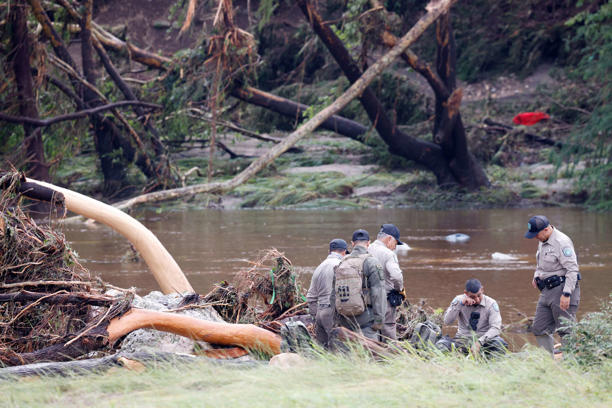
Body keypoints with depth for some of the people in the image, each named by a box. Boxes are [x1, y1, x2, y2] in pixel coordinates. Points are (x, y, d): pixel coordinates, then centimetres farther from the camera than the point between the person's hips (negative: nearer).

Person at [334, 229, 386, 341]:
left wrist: (339, 319, 20)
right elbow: (378, 293, -12)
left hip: (346, 319, 6)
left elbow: (335, 292, 14)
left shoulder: (341, 264, 10)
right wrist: (378, 319, -11)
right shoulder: (371, 262, -7)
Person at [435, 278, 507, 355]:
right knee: (440, 344, -29)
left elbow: (495, 328, -14)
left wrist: (479, 342, -29)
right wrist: (460, 304, -20)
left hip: (484, 339, -1)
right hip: (463, 339, 1)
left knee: (500, 344, -35)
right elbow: (447, 321, -8)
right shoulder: (459, 300, 0)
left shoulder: (491, 303, -5)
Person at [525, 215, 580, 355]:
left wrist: (566, 294, -25)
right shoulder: (542, 242, 14)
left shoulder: (561, 242, -16)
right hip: (547, 291, 10)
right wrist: (536, 275, 12)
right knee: (540, 329, 7)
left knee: (566, 330, -7)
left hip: (562, 289, -10)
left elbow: (572, 269, -21)